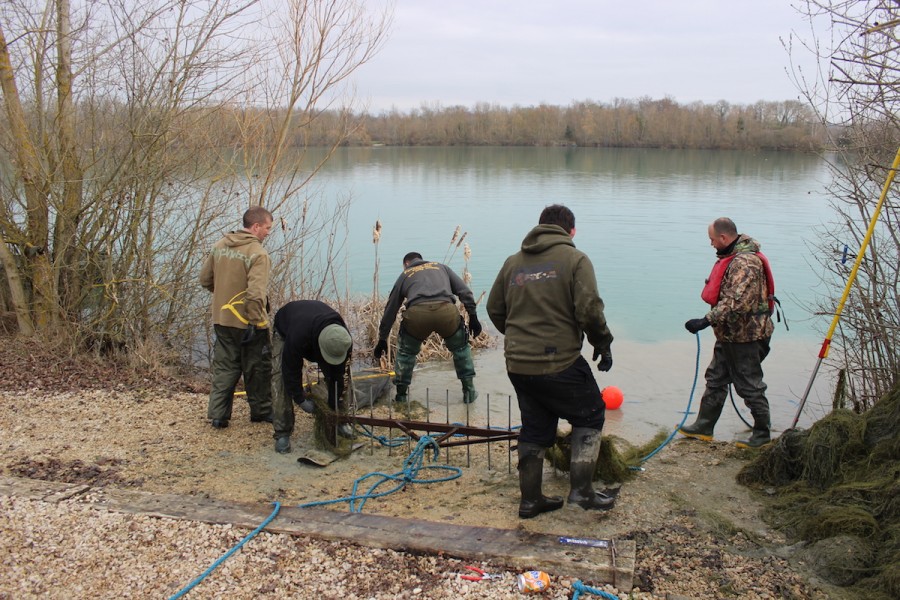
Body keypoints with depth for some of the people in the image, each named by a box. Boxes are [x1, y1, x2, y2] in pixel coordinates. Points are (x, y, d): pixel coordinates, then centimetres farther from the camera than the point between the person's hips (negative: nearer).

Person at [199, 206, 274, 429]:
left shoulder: (219, 246, 4)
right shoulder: (258, 253, -18)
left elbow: (205, 279, 11)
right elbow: (256, 293, -27)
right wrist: (255, 322, -19)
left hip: (221, 319, 6)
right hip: (246, 322, -6)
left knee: (223, 368, 16)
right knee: (257, 369, 12)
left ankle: (218, 415, 16)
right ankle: (261, 411, 25)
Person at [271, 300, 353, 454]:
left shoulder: (343, 340, -35)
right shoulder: (296, 337, -49)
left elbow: (337, 376, -23)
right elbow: (292, 370, -33)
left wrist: (332, 407, -18)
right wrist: (300, 400, -24)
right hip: (285, 330, -3)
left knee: (334, 375, -7)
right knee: (281, 379, -18)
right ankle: (282, 433, -11)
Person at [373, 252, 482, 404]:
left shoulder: (404, 275, 32)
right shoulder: (441, 267, 34)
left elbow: (390, 309, 35)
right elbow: (465, 291, 20)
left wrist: (382, 339, 41)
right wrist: (473, 316, 19)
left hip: (417, 314, 0)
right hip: (447, 311, 1)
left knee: (406, 352, 27)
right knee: (460, 348, 27)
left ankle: (401, 394, 29)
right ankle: (469, 391, 28)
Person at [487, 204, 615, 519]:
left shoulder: (513, 262, 10)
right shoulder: (574, 259, -5)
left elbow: (495, 310, 13)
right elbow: (589, 309, -14)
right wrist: (603, 344, 0)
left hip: (518, 363, 6)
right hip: (560, 362, -5)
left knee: (534, 429, 17)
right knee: (589, 416, 14)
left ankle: (530, 500, 25)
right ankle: (581, 490, 8)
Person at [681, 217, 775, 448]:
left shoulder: (746, 262, -24)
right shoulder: (732, 257, 10)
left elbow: (737, 302, -34)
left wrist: (706, 321, -35)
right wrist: (711, 321, 24)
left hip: (745, 336, -11)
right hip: (729, 334, 11)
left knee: (750, 386, 2)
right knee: (715, 379, 16)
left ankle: (762, 434, 17)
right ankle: (704, 427, 27)